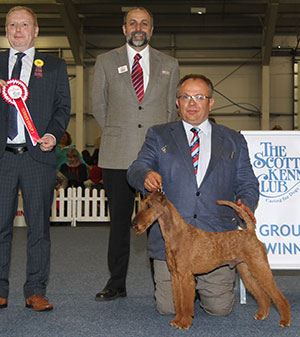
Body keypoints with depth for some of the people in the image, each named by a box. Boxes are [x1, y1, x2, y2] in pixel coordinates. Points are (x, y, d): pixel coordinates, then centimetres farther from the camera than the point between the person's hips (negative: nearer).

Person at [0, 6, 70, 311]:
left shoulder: (54, 66, 14)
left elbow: (63, 106, 8)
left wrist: (53, 134, -10)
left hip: (38, 156, -1)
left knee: (39, 225, 1)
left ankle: (36, 291, 9)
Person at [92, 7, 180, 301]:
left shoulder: (169, 65, 13)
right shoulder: (106, 62, 10)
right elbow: (98, 105, 15)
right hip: (117, 156, 0)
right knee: (119, 219, 3)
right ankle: (116, 284, 13)